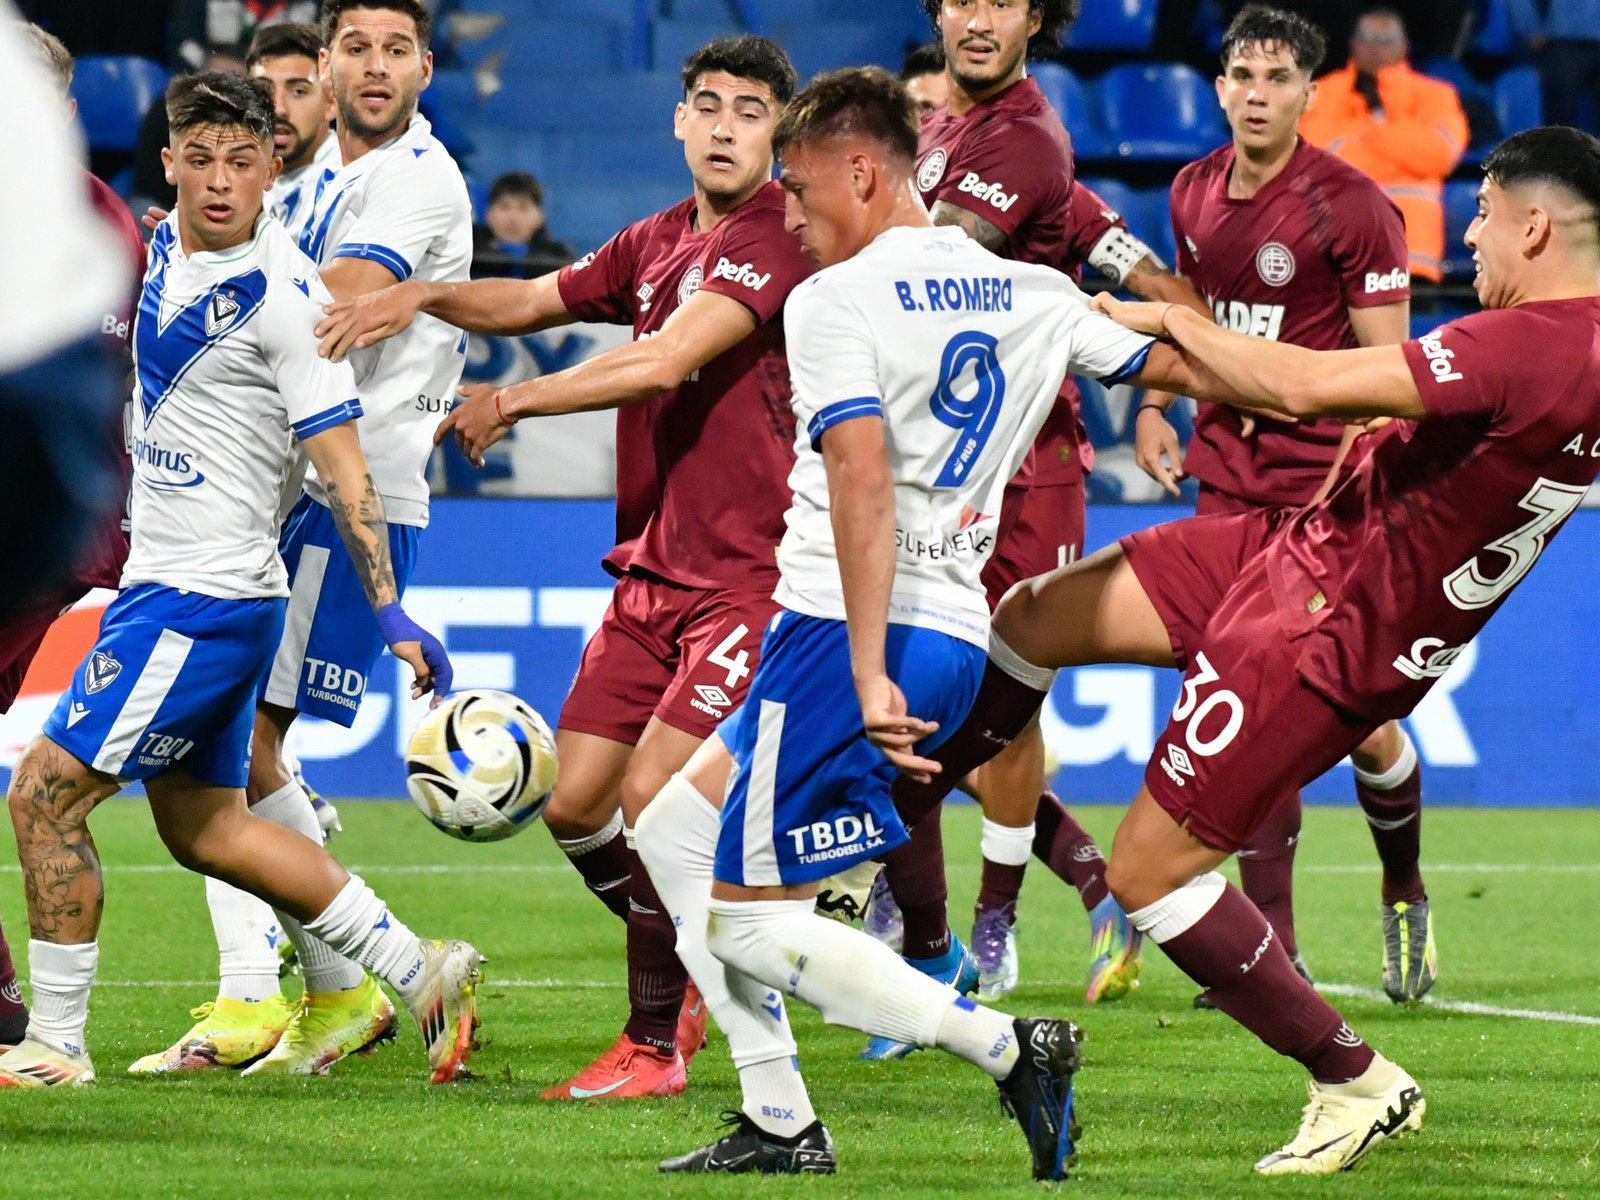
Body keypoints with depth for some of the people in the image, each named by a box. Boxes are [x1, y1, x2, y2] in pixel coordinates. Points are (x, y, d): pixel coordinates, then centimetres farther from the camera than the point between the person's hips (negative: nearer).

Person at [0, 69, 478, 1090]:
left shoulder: (283, 299, -17)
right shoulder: (166, 246, 6)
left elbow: (344, 468, -17)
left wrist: (393, 617, -20)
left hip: (201, 601, -9)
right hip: (165, 579, 9)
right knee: (201, 824, 15)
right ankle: (421, 973, 18)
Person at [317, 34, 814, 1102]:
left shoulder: (781, 241, -12)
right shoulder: (656, 243, 13)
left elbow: (664, 362, -21)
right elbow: (536, 301, 23)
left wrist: (510, 402, -12)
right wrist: (422, 297, 3)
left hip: (751, 580, -8)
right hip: (651, 572, 8)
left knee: (649, 797, -15)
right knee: (574, 805, 4)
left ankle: (656, 1044, -1)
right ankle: (688, 973, 27)